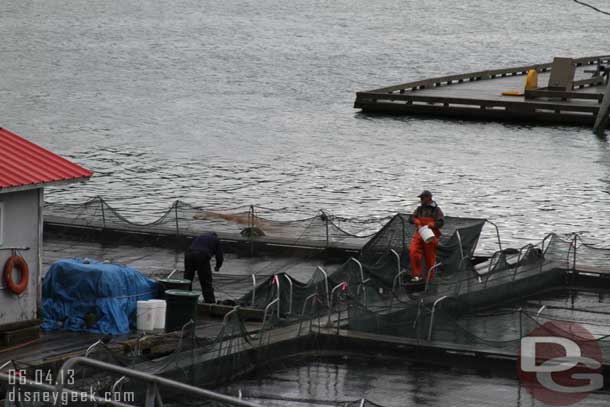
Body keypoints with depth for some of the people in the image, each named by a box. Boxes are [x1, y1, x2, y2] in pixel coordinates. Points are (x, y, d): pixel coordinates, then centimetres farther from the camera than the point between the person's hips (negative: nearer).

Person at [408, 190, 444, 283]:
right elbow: (411, 218, 9)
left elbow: (441, 222, -8)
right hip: (419, 235, 3)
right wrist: (417, 222, -14)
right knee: (413, 251, -20)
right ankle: (417, 275, -18)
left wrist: (430, 225, -25)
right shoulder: (419, 209, 13)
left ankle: (430, 279, 15)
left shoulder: (436, 210, 0)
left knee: (430, 258, 0)